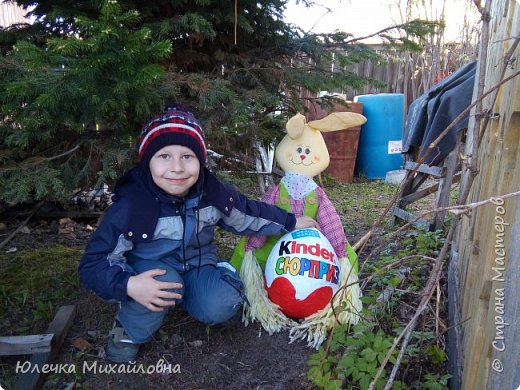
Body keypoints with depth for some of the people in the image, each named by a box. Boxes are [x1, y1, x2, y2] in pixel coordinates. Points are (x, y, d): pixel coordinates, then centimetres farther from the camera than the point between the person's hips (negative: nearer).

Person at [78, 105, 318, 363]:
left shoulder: (213, 192, -15)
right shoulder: (130, 206, -26)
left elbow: (248, 213, 4)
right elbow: (93, 264, -21)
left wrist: (291, 223, 8)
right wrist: (128, 285, -40)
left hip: (198, 264, 3)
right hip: (150, 271, -2)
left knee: (222, 306, -24)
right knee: (164, 281, -37)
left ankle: (179, 297, 9)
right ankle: (130, 331, -5)